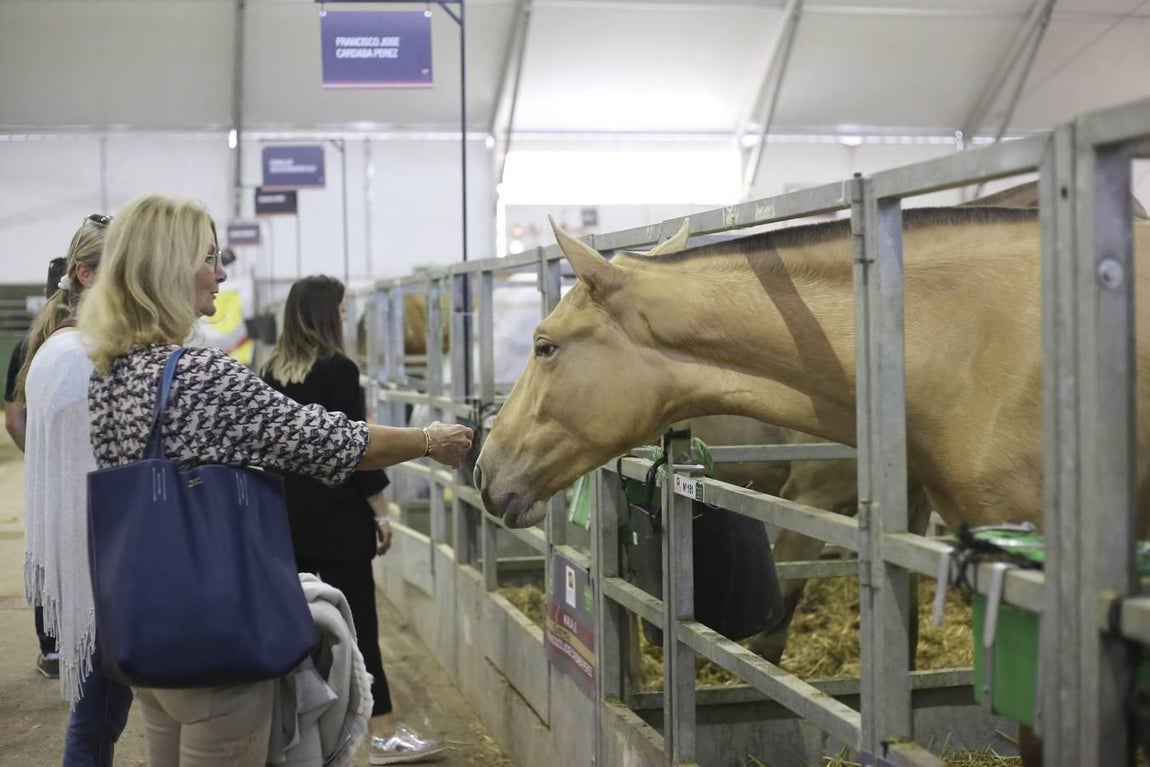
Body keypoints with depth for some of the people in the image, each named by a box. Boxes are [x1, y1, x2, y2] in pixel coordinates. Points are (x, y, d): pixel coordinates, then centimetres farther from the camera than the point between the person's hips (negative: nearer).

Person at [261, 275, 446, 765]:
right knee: (358, 619, -4)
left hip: (285, 514, 7)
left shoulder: (271, 373, 8)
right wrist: (380, 511, -7)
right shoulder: (337, 370, -12)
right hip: (337, 514, -7)